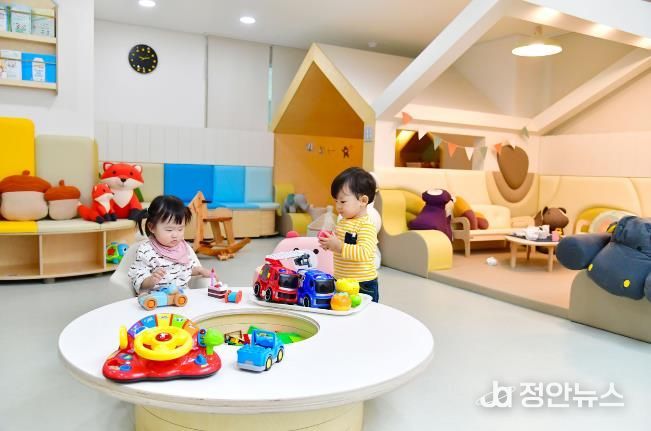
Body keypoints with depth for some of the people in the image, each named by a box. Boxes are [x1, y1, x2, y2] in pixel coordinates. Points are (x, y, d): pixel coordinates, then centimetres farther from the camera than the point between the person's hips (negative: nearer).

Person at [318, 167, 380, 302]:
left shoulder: (367, 226, -18)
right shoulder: (342, 222, 9)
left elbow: (364, 253, -30)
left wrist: (338, 246, -32)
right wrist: (329, 244, 1)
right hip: (341, 282, 8)